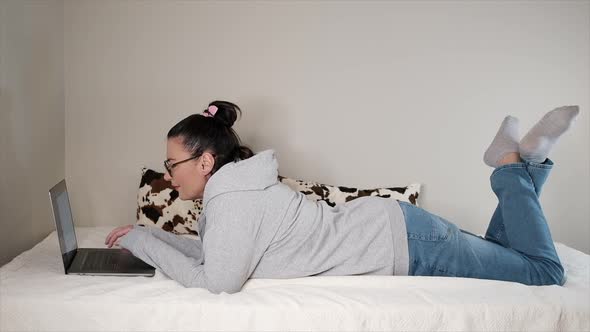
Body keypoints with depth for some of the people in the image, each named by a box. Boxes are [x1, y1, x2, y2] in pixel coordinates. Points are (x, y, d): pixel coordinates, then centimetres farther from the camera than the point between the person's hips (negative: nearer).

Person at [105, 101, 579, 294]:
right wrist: (147, 235, 6)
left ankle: (516, 163, 13)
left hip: (403, 241, -8)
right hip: (388, 228, 8)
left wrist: (141, 242, -16)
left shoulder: (232, 201, -22)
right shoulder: (228, 189, 5)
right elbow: (210, 251, 13)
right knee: (500, 258, 27)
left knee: (547, 272, 5)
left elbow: (216, 280, -26)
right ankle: (516, 160, 22)